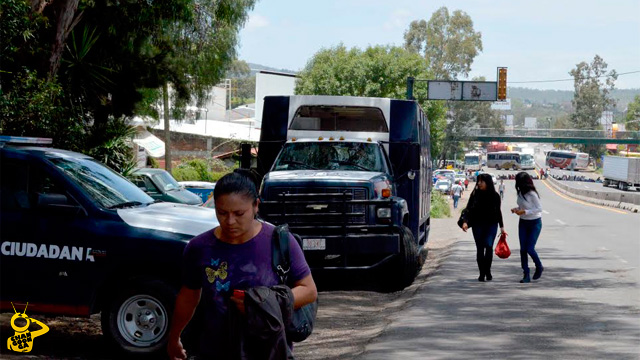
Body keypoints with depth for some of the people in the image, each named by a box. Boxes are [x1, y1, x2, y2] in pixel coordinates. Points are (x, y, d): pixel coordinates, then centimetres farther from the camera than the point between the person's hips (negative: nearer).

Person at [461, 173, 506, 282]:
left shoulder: (495, 196, 1)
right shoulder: (475, 195, 0)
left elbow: (498, 212, 11)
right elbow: (469, 210, -1)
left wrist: (502, 227, 12)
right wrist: (465, 222, -17)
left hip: (491, 225, -1)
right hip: (478, 225, 1)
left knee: (488, 245, -17)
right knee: (480, 248, 1)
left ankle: (487, 271, -4)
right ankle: (482, 273, 10)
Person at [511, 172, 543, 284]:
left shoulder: (532, 194, -19)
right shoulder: (520, 193, 3)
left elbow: (539, 209, -17)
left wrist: (524, 211, -23)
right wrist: (516, 209, -4)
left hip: (534, 223, -7)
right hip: (523, 223, 7)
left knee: (530, 248, -8)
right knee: (523, 249, 0)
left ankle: (539, 267, 20)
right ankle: (526, 275, 3)